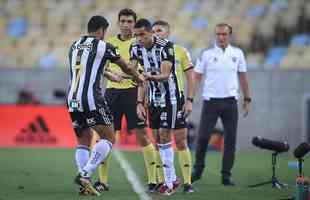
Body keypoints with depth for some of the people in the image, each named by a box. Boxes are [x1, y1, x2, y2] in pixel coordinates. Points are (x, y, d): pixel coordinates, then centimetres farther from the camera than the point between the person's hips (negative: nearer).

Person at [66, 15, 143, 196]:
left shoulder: (74, 46, 17)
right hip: (91, 98, -7)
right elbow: (125, 67, 14)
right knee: (108, 138, 0)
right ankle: (85, 174, -15)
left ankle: (84, 184, 2)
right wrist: (139, 78, 35)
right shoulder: (103, 46, -1)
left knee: (83, 142, 14)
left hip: (72, 100, 7)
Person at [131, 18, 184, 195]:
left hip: (170, 97, -6)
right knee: (160, 139, 5)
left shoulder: (165, 46, -18)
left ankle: (169, 182, -8)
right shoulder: (136, 49, 0)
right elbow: (143, 79, 7)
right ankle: (173, 179, 16)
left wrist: (150, 76, -44)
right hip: (153, 99, 6)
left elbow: (165, 75, -24)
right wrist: (140, 103, 2)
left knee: (164, 136, -11)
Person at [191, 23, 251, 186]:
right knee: (203, 136, -6)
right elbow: (196, 77, 1)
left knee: (230, 139, 0)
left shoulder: (237, 54, 6)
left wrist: (247, 99, 12)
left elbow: (243, 77, 14)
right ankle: (198, 169, 13)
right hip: (211, 100, -2)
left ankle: (226, 175, 7)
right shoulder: (206, 54, 0)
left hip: (230, 102, 2)